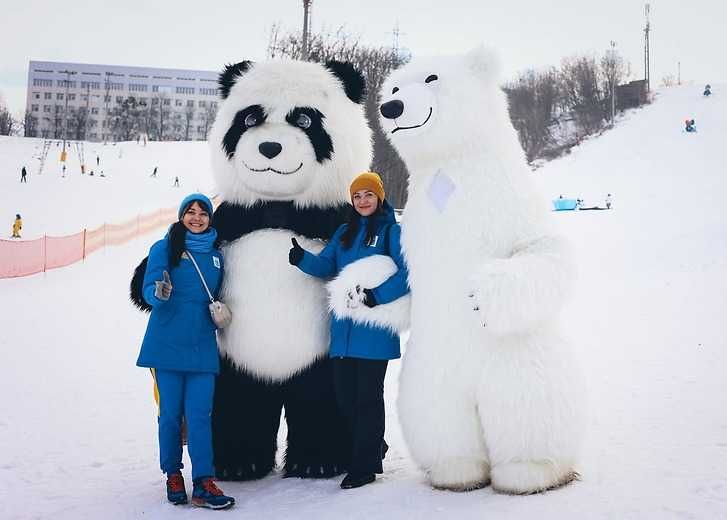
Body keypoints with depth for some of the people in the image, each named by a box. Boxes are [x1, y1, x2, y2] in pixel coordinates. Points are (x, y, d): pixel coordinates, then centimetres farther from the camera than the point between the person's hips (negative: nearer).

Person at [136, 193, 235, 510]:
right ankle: (173, 474, 19)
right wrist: (160, 293, -28)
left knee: (199, 414, -4)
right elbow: (148, 288, -6)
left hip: (202, 345, 2)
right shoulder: (164, 248, 2)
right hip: (168, 343, -2)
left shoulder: (216, 255, 14)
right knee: (171, 413, 3)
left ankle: (204, 483, -4)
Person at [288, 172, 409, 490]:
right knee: (344, 395, 8)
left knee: (368, 396, -2)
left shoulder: (392, 231, 0)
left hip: (374, 327, -6)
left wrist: (376, 296, -22)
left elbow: (407, 273, -11)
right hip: (344, 328, 6)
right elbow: (325, 266, 9)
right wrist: (301, 258, -11)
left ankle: (364, 466, 8)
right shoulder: (344, 233, 18)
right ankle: (374, 447, 31)